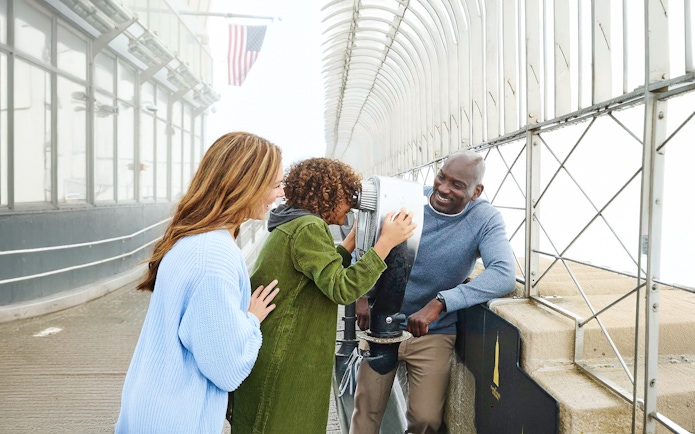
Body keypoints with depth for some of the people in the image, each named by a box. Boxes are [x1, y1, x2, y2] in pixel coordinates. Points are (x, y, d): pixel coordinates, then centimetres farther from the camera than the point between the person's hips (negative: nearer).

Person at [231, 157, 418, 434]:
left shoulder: (292, 225, 13)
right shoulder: (309, 227, -19)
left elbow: (325, 273, 18)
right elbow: (341, 289, -26)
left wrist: (352, 240, 15)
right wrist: (387, 242, -22)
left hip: (279, 354, 10)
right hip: (284, 360, -10)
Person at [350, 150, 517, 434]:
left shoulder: (485, 219, -13)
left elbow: (505, 276, -28)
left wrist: (439, 303, -35)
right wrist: (362, 294, -12)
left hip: (434, 334, -1)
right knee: (367, 411, 10)